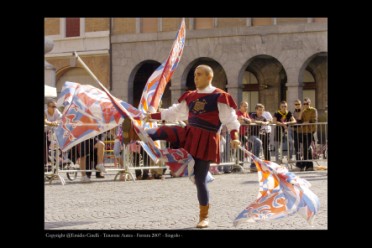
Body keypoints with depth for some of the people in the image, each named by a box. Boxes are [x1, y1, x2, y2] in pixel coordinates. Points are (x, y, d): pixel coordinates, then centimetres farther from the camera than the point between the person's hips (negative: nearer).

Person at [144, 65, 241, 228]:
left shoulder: (219, 97, -7)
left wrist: (234, 138, -26)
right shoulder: (190, 97, 10)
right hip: (188, 134, 5)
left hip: (205, 140, -5)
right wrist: (153, 116, 22)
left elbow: (230, 119, -10)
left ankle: (204, 217, 11)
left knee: (200, 179, -3)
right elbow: (175, 113, 21)